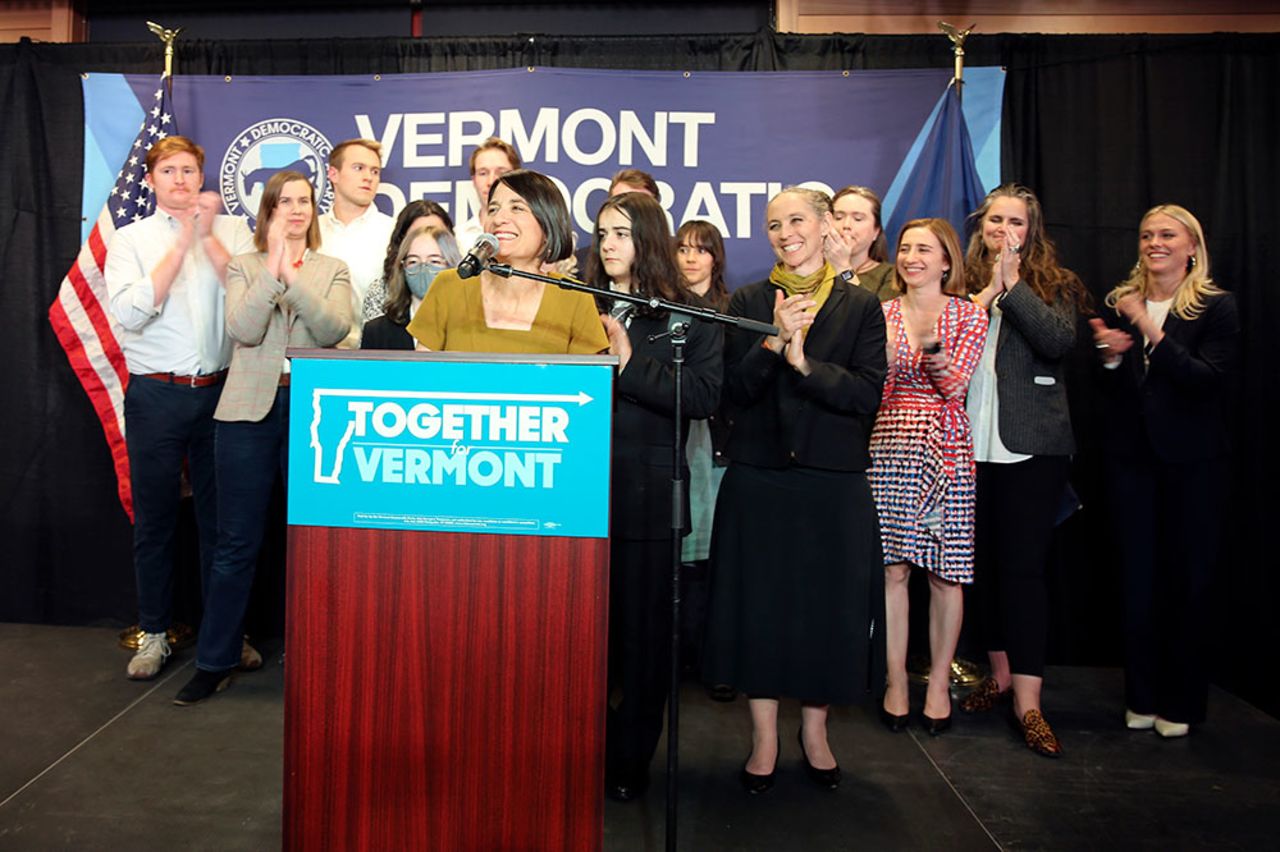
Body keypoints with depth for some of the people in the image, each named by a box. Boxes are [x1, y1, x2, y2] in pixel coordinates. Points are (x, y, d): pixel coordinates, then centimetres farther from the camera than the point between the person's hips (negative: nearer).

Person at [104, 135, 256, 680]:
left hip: (219, 389, 0)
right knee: (154, 521, 8)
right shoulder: (130, 239, 5)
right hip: (156, 395, 0)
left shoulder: (232, 230, 6)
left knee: (221, 517, 8)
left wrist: (208, 238, -13)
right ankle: (154, 633, 22)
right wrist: (182, 242, -13)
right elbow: (129, 312, -12)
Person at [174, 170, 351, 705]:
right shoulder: (243, 267, 9)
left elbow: (335, 329, -7)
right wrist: (273, 268, -12)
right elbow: (243, 330, -8)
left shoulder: (333, 270, 11)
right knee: (236, 542, 3)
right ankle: (214, 661, 13)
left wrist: (293, 275, -15)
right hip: (250, 411, 0)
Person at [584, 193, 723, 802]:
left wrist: (629, 360, -15)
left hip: (647, 492, -2)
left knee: (641, 626, 6)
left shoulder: (689, 318, 3)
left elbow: (703, 397, -11)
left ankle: (629, 760, 23)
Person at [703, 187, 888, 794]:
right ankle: (764, 739, 19)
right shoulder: (747, 304, 7)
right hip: (759, 476, 0)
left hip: (833, 477, 0)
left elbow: (868, 393, -7)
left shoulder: (860, 307, 5)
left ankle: (814, 732, 27)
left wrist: (803, 362, -17)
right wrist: (774, 343, -17)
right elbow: (734, 391, -3)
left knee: (829, 604, 6)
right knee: (759, 602, 4)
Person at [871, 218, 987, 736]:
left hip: (946, 448, -1)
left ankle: (939, 682, 17)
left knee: (945, 571, 3)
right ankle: (896, 680, 14)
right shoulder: (881, 314, 8)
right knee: (892, 567, 2)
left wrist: (931, 344, -22)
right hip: (889, 444, 1)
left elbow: (955, 386, -6)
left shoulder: (969, 315, 5)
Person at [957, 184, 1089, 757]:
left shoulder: (1055, 284, 5)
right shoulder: (962, 283, 10)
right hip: (970, 446, 3)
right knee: (981, 562, 10)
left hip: (1031, 446, -3)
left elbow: (1060, 341, -14)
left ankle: (1027, 700, 3)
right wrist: (982, 296, -10)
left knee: (1023, 566, -4)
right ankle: (1000, 673, 26)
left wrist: (1012, 285, -14)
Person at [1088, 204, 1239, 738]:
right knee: (1137, 578, 6)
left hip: (1192, 460, -3)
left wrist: (1153, 331, -21)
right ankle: (1142, 697, 19)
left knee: (1187, 579, 4)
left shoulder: (1216, 307, -2)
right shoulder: (1120, 303, 8)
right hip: (1131, 457, 3)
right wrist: (1110, 357, -11)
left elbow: (1212, 380, -17)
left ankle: (1181, 703, 18)